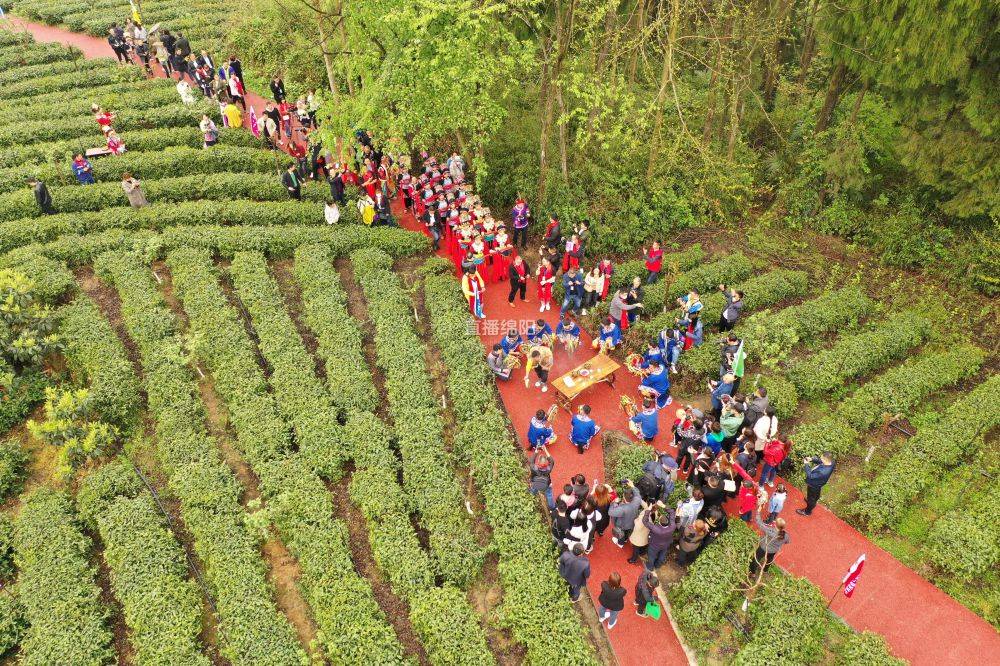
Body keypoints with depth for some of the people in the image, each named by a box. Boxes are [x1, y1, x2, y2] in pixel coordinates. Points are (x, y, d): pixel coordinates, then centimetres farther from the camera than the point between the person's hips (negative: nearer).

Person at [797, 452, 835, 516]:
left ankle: (807, 511, 47)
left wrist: (807, 464, -26)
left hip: (814, 485, -7)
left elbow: (810, 476, -33)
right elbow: (820, 462, -4)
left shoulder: (823, 472, -48)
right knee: (816, 494, 37)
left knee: (811, 498, 21)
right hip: (818, 483, 7)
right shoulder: (831, 462, -25)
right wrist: (812, 459, -18)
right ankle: (813, 503, 67)